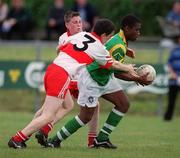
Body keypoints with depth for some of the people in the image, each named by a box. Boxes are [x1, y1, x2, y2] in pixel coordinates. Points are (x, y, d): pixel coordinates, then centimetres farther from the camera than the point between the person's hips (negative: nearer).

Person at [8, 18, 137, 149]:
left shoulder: (81, 35, 14)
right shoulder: (99, 48, -1)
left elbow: (60, 48, 23)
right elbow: (112, 64, 15)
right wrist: (127, 68, 31)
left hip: (51, 69, 8)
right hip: (62, 76, -8)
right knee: (49, 116, -8)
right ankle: (17, 139, -15)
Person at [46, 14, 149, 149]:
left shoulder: (120, 39, 2)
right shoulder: (119, 46, -29)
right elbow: (116, 72, -27)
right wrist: (137, 79, -21)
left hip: (105, 77, 10)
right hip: (91, 80, -10)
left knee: (124, 104, 1)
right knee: (86, 117, -7)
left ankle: (102, 139, 7)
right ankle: (55, 140, 6)